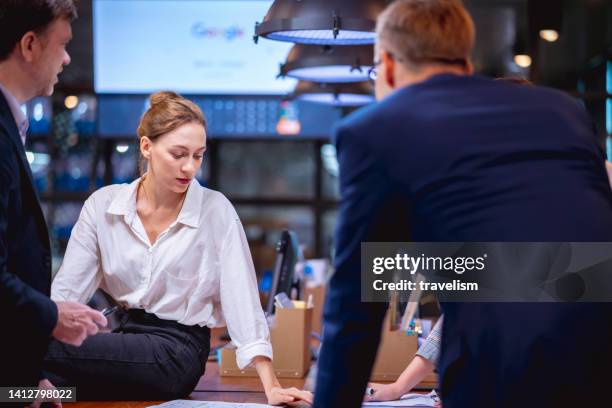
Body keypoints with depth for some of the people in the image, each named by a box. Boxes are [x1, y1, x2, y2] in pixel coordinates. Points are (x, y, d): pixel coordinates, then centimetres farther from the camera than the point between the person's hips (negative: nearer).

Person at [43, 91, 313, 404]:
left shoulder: (215, 210, -7)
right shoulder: (103, 204, 1)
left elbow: (241, 297, -9)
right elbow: (66, 290, 0)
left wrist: (270, 386, -17)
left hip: (177, 350, -3)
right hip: (122, 334, 3)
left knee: (47, 350, -24)